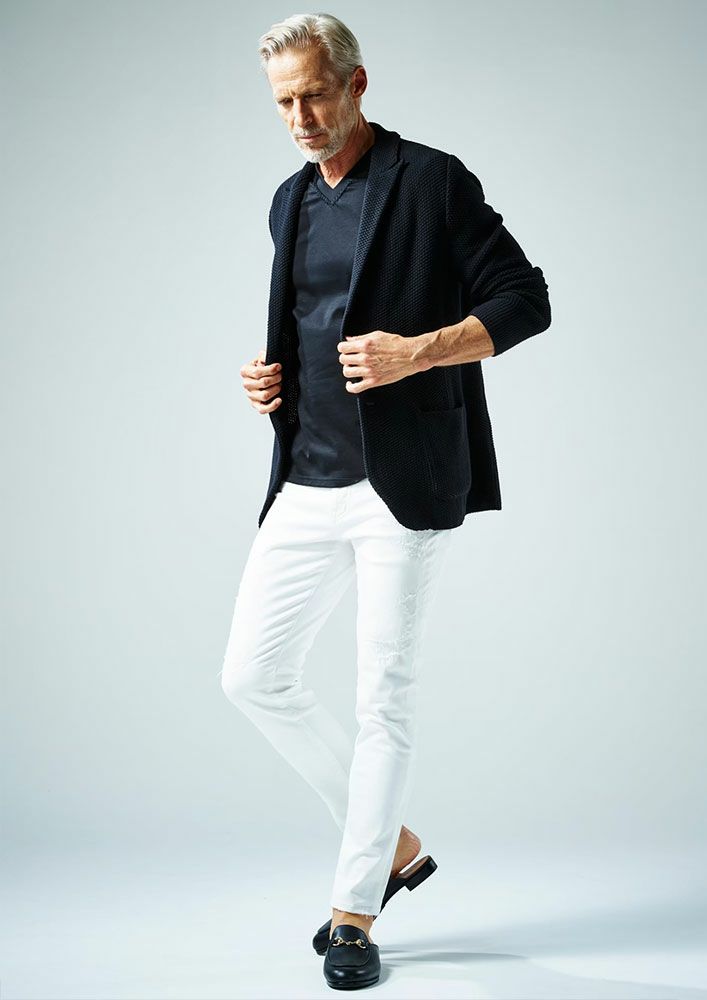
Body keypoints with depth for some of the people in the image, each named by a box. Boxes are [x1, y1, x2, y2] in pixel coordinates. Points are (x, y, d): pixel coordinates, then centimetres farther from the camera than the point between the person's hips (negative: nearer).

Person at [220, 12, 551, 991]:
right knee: (253, 676, 6)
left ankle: (356, 913, 13)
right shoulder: (292, 203, 17)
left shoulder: (433, 182, -4)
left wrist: (420, 350, -20)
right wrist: (272, 374, 7)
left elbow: (526, 302, -7)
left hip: (404, 480, -7)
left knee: (384, 700, -1)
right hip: (308, 482, 7)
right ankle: (394, 845, 22)